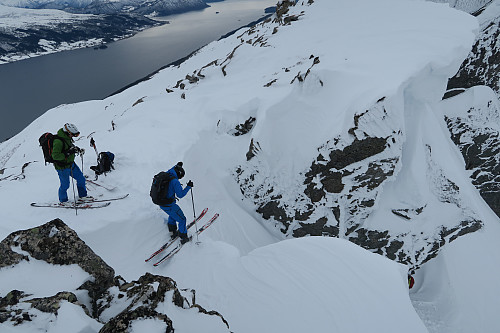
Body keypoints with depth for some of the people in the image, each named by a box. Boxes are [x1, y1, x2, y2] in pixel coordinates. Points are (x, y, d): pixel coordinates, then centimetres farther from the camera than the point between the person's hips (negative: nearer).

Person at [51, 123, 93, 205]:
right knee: (65, 185, 6)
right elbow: (55, 156, -28)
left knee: (81, 179, 14)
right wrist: (68, 153, -32)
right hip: (63, 167, -9)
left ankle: (83, 196, 30)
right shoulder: (58, 141, -26)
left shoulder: (67, 138, 1)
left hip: (71, 164, 9)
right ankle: (62, 201, 28)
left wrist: (78, 149, 3)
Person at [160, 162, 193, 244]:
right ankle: (183, 238, 25)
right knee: (182, 219, 12)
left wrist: (176, 166, 31)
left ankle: (173, 232, 46)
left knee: (172, 215, 36)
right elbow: (180, 195, -20)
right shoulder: (175, 181, -23)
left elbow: (169, 172, 26)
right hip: (169, 206, -8)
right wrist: (188, 187, -12)